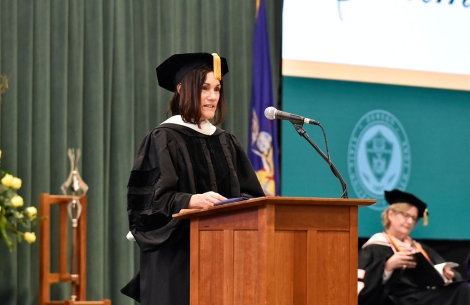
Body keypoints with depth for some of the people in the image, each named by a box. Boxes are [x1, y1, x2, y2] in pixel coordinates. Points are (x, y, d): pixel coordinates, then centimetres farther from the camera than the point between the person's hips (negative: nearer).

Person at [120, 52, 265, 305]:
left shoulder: (227, 143, 16)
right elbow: (152, 198, -12)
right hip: (176, 259, -5)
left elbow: (252, 193, 13)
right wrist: (193, 200, -29)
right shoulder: (163, 139, -2)